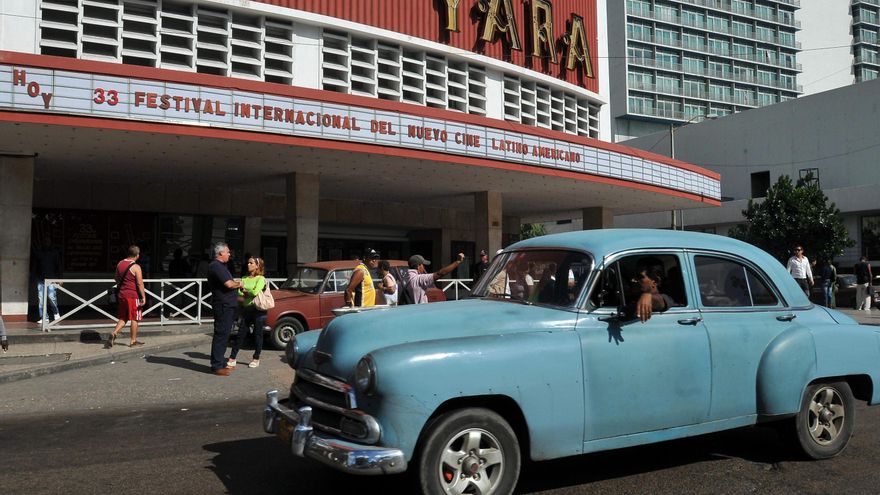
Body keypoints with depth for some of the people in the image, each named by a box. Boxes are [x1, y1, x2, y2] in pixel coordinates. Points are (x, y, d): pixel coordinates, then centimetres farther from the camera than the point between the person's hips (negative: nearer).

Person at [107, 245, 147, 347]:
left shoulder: (119, 264, 6)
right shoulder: (136, 267, -15)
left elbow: (116, 279, 18)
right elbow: (140, 284, -16)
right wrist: (143, 297, -11)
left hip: (122, 295, 6)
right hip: (133, 296, -6)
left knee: (123, 318, 17)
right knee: (134, 319, 4)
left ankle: (114, 333, -1)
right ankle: (133, 341, 10)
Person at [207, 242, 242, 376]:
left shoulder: (221, 266, 19)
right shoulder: (216, 266, -15)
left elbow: (230, 282, 24)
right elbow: (229, 284, -22)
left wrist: (236, 283, 4)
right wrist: (239, 284, -4)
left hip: (227, 305, 11)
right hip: (223, 305, -11)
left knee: (224, 334, 16)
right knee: (221, 335, -7)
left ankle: (221, 363, 24)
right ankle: (217, 366, -3)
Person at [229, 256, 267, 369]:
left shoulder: (261, 279, -6)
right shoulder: (245, 279, 12)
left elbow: (255, 292, -20)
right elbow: (239, 293, 3)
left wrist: (244, 288, -9)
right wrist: (243, 292, -17)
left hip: (258, 310, -5)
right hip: (246, 309, 5)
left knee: (257, 335, 5)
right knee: (240, 334, 5)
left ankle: (256, 359, 16)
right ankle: (232, 358, 8)